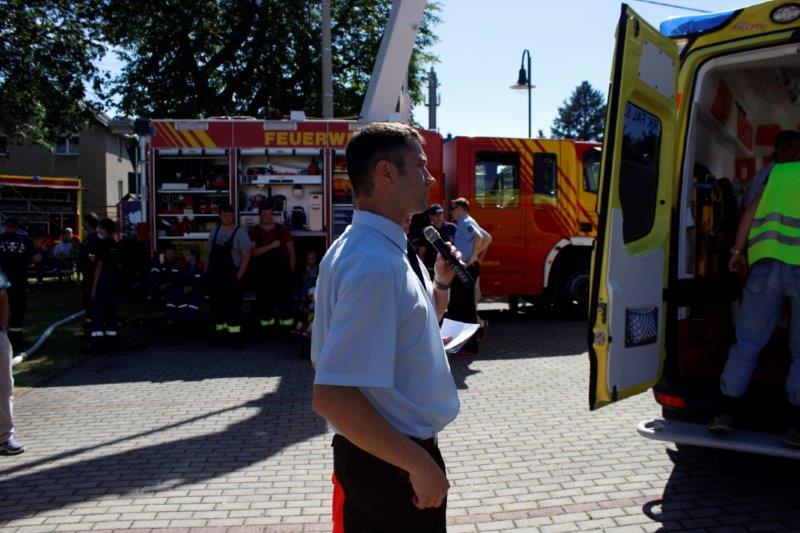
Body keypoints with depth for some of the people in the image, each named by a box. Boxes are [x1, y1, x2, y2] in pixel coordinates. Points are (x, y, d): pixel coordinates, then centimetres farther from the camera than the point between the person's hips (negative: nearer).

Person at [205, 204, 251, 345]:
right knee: (217, 304, 11)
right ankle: (220, 329, 23)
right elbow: (210, 251, 18)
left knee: (233, 306, -5)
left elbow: (246, 255, -8)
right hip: (214, 274, 5)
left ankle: (235, 335, 0)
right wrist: (206, 269, 11)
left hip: (230, 275, -5)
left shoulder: (240, 233, -6)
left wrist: (239, 275, -14)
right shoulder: (215, 230, 11)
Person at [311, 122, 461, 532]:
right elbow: (332, 397, -33)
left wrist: (440, 283, 6)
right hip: (390, 463, -9)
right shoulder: (375, 264, -27)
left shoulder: (371, 247, 4)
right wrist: (419, 463, -25)